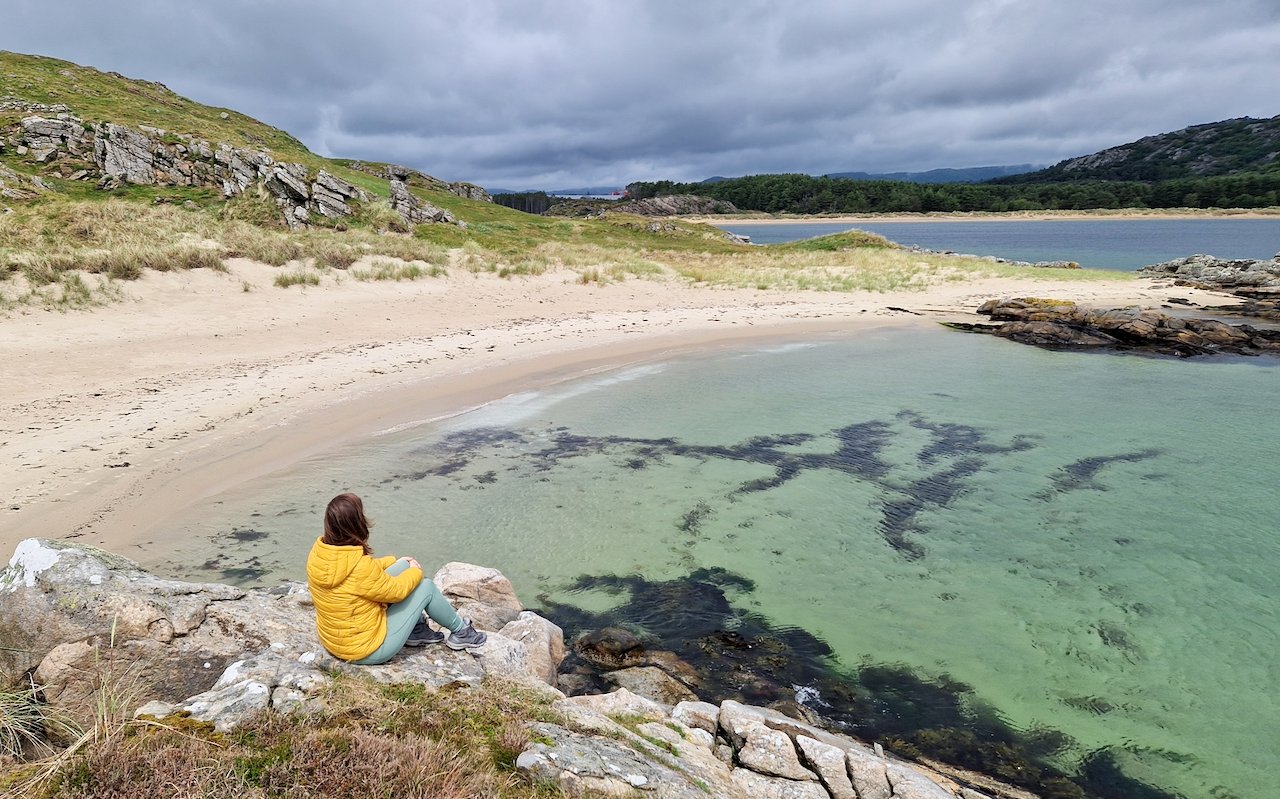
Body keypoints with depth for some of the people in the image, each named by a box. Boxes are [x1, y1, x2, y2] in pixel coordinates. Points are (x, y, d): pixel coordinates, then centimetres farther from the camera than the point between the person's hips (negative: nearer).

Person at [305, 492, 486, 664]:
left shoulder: (319, 552, -9)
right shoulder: (360, 568, -33)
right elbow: (397, 590, -16)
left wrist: (394, 562, 16)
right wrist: (415, 572, 3)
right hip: (366, 649, -8)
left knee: (402, 567, 10)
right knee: (426, 587, 2)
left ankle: (417, 630, 25)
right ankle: (461, 632, 25)